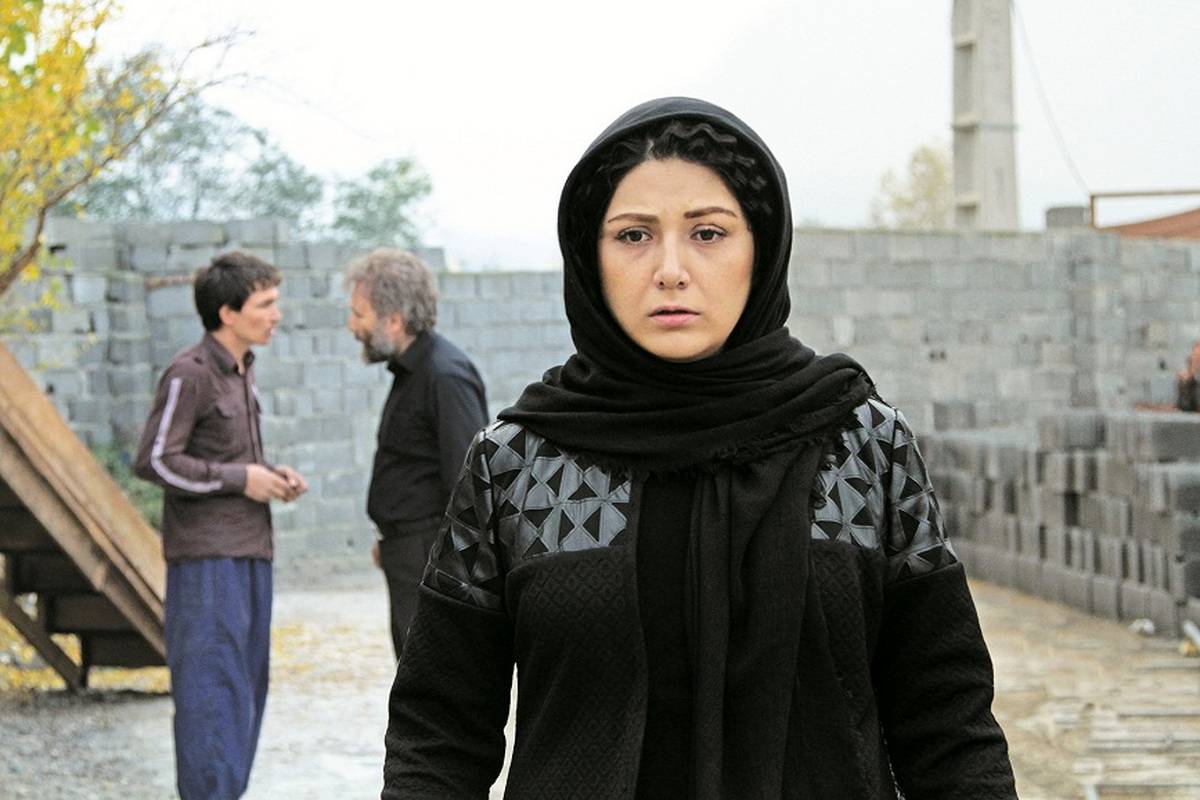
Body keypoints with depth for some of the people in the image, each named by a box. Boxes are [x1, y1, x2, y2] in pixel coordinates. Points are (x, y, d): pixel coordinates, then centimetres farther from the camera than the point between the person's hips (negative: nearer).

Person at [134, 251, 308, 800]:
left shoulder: (241, 371, 15)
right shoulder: (189, 374, -12)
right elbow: (154, 461, -16)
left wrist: (274, 476, 6)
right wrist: (240, 478, -14)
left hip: (249, 551, 9)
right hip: (206, 555, -9)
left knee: (246, 685, 11)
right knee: (213, 686, -9)